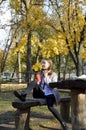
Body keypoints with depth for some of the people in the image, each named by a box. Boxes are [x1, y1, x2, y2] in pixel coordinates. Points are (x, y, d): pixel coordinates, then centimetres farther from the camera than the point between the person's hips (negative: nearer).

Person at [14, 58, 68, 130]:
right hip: (42, 93, 4)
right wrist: (37, 83, -9)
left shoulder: (54, 74, 1)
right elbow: (37, 84, 15)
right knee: (33, 82, -21)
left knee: (50, 107, -32)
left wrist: (46, 77, -12)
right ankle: (23, 96, -39)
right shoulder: (40, 73, 12)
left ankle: (63, 123, -20)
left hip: (50, 94, -4)